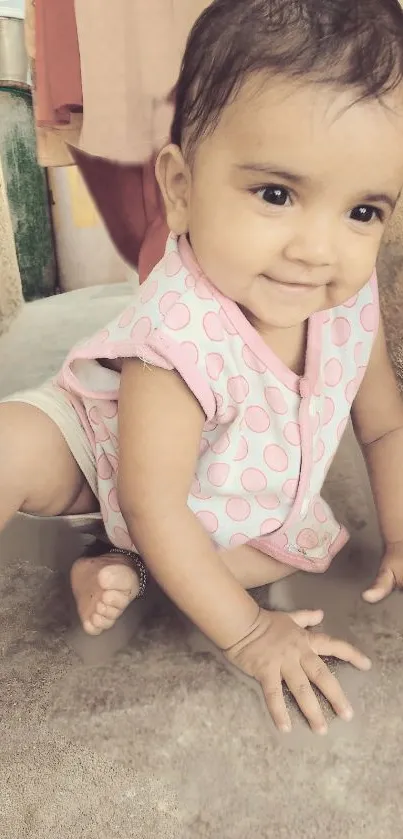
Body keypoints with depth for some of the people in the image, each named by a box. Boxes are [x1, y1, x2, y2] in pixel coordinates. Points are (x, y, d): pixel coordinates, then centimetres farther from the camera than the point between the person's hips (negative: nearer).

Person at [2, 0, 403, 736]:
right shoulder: (180, 337, -39)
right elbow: (154, 507, -32)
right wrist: (248, 634, -25)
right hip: (96, 450, -6)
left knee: (310, 545, -9)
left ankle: (123, 569, -7)